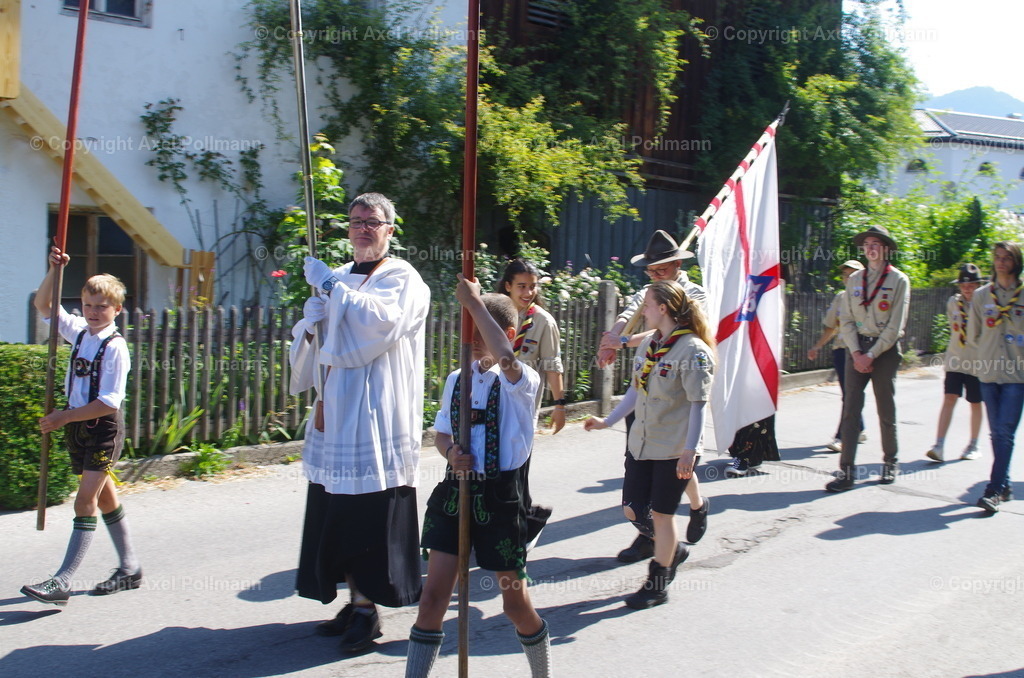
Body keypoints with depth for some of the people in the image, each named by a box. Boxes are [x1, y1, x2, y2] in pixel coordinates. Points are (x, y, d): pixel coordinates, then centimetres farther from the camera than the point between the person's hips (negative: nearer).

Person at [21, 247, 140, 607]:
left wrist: (65, 416, -19)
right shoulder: (79, 331, 5)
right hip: (77, 426, 8)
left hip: (103, 429, -8)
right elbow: (44, 306, 15)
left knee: (86, 501, -10)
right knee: (105, 498, 16)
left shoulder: (115, 346, -16)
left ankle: (62, 582, -11)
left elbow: (108, 402, -20)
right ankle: (129, 568, 28)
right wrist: (54, 271, 1)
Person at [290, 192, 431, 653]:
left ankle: (367, 608, 5)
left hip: (377, 416, -6)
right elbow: (311, 342, 19)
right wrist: (311, 318, -4)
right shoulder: (339, 280, 18)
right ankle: (356, 601, 18)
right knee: (337, 511, 7)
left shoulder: (405, 280, -1)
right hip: (336, 413, 6)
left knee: (371, 512, -5)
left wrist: (332, 287, -14)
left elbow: (385, 321, -21)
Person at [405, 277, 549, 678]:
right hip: (454, 493, 5)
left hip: (500, 498, -4)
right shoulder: (456, 380, 7)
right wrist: (451, 453, -6)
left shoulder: (520, 381, -11)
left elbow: (505, 356, -35)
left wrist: (475, 302, -26)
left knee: (515, 603, 9)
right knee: (433, 596, 0)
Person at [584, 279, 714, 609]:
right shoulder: (649, 344, 7)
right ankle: (672, 549, 38)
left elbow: (698, 405, -17)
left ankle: (657, 585, 22)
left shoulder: (693, 350, -16)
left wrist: (689, 452, -21)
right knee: (633, 509, 10)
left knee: (661, 514, 4)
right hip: (641, 443, 7)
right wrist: (607, 421, 17)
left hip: (674, 450, -7)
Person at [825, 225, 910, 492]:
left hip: (885, 349, -3)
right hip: (857, 348, 3)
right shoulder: (854, 279, 8)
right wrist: (856, 353, -8)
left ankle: (890, 464, 24)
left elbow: (895, 325, -8)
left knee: (886, 410, 7)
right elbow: (846, 320, 5)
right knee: (850, 409, -6)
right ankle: (846, 471, -8)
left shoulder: (899, 280, -3)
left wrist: (871, 355, -12)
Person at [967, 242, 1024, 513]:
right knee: (997, 433, 7)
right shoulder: (981, 295, 7)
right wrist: (989, 354, 12)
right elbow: (973, 335, 15)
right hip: (989, 372, 3)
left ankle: (995, 490, -9)